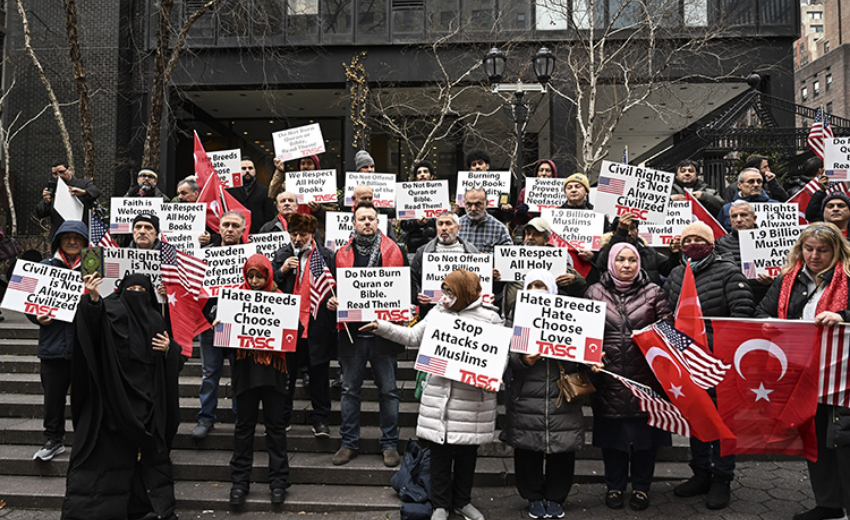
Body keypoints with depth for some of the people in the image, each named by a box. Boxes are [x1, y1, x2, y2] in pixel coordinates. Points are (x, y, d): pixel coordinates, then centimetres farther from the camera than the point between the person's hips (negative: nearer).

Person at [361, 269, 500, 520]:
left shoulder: (490, 318, -4)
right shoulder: (438, 313, 9)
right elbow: (412, 336, 15)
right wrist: (380, 326, 10)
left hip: (472, 398, -2)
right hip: (439, 396, 3)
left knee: (467, 452, 12)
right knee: (439, 451, 8)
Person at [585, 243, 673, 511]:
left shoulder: (653, 292, 3)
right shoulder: (595, 293, 3)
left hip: (645, 376, 0)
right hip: (608, 376, 0)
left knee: (644, 430, 9)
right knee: (611, 431, 10)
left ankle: (641, 486, 28)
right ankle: (614, 486, 28)